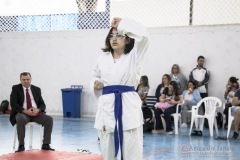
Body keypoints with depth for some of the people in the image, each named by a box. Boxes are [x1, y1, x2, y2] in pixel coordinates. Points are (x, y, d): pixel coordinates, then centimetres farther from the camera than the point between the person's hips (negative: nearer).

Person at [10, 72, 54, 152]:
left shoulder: (36, 89, 14)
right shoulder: (16, 88, 5)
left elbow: (42, 104, 11)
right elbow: (13, 104, -6)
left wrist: (38, 110, -14)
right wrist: (25, 111, -19)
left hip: (36, 113, 3)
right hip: (22, 113, -3)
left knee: (49, 119, -22)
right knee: (21, 119, -38)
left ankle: (45, 144, -18)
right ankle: (21, 146, -31)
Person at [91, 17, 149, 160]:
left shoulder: (133, 56, -1)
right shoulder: (103, 58, 10)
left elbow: (143, 36, -16)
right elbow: (96, 75, 25)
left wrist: (122, 23, -8)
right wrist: (96, 83, 2)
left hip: (128, 107, -4)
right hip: (107, 106, 4)